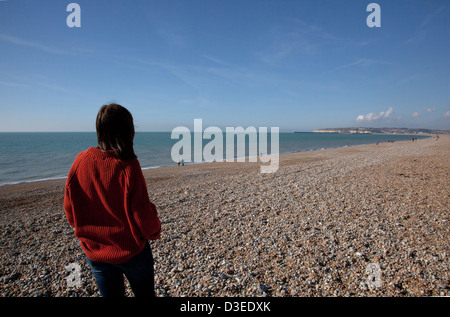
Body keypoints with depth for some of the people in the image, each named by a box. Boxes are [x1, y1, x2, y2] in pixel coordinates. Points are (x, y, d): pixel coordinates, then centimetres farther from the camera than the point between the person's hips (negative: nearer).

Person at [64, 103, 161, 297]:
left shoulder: (81, 161, -13)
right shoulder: (128, 167, -26)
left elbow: (70, 210, -1)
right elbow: (143, 216, -20)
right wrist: (154, 230, 2)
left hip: (94, 251, 4)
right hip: (131, 251, -4)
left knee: (110, 294, 24)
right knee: (145, 294, 20)